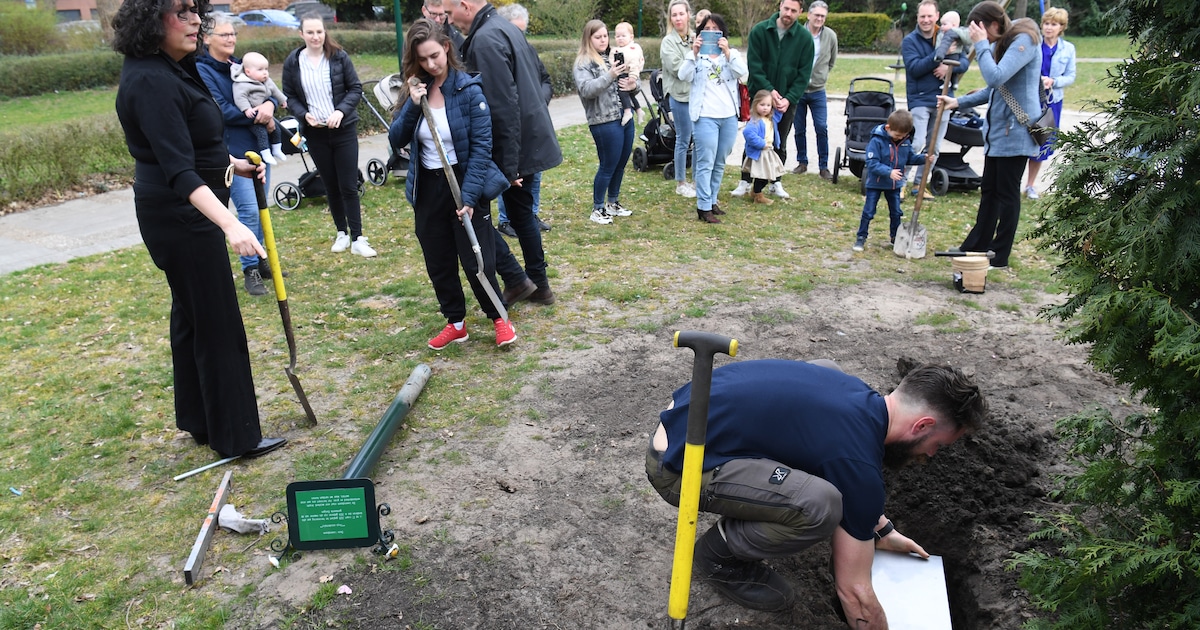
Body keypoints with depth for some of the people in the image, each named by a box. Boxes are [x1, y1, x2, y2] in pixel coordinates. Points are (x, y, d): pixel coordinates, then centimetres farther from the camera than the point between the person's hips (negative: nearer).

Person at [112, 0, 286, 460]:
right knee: (218, 325, -2)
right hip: (182, 217, -11)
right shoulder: (150, 82, -23)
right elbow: (178, 170, -32)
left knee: (191, 316, 18)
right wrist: (230, 225, -42)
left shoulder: (171, 68, 8)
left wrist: (231, 164, 14)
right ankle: (236, 436, 10)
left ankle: (197, 419, 33)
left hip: (182, 213, 11)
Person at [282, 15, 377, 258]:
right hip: (315, 133, 2)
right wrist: (304, 115, -12)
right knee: (331, 186, 9)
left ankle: (357, 238, 3)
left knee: (349, 186, -2)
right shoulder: (292, 62, -1)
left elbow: (355, 88, -1)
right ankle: (342, 233, 24)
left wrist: (341, 111, -16)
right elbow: (289, 96, 6)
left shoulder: (339, 56, -4)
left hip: (344, 129, -2)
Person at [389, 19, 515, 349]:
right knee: (438, 263, 11)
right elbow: (397, 141, -1)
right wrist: (413, 107, -16)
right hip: (428, 188, 5)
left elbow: (481, 146, -15)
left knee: (476, 261, -2)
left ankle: (499, 317, 20)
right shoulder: (418, 90, 3)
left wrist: (469, 196, -21)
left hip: (465, 183, -5)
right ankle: (455, 322, 28)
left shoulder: (469, 89, -12)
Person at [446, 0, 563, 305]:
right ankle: (539, 285, 25)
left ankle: (515, 280, 2)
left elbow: (503, 107, -25)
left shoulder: (485, 39, -19)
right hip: (529, 140, 10)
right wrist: (534, 123, 19)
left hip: (506, 148, -10)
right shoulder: (506, 28, 13)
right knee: (521, 211, 17)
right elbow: (543, 80, 21)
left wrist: (507, 164, -23)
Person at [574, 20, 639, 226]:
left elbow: (631, 80, 18)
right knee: (608, 166, -2)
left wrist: (633, 82, -6)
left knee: (621, 164, 13)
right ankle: (597, 209, 11)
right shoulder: (583, 63, -5)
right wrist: (609, 76, -29)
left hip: (624, 117, 7)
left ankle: (613, 203, 29)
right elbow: (586, 89, -20)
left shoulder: (613, 57, 15)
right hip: (604, 122, -7)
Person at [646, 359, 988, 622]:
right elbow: (854, 591, -10)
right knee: (820, 506, -27)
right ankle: (718, 555, 3)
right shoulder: (858, 461, -18)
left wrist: (882, 531, 31)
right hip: (678, 463, -9)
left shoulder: (856, 391, 5)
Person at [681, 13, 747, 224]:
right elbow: (684, 76, -12)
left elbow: (743, 73, -9)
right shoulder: (696, 54, 5)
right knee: (706, 163, -5)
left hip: (729, 116, 4)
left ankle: (712, 201, 23)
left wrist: (727, 52, -19)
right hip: (706, 116, -3)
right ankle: (703, 208, -1)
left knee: (720, 163, 11)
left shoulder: (732, 53, 10)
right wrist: (694, 53, -24)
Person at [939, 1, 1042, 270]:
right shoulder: (1001, 44, 12)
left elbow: (996, 77, -29)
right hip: (998, 128, 9)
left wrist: (981, 45, -20)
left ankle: (1000, 257, 9)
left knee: (1007, 193, -1)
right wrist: (959, 102, 17)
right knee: (989, 190, 14)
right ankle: (976, 247, 24)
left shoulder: (1024, 40, -16)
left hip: (1016, 130, -9)